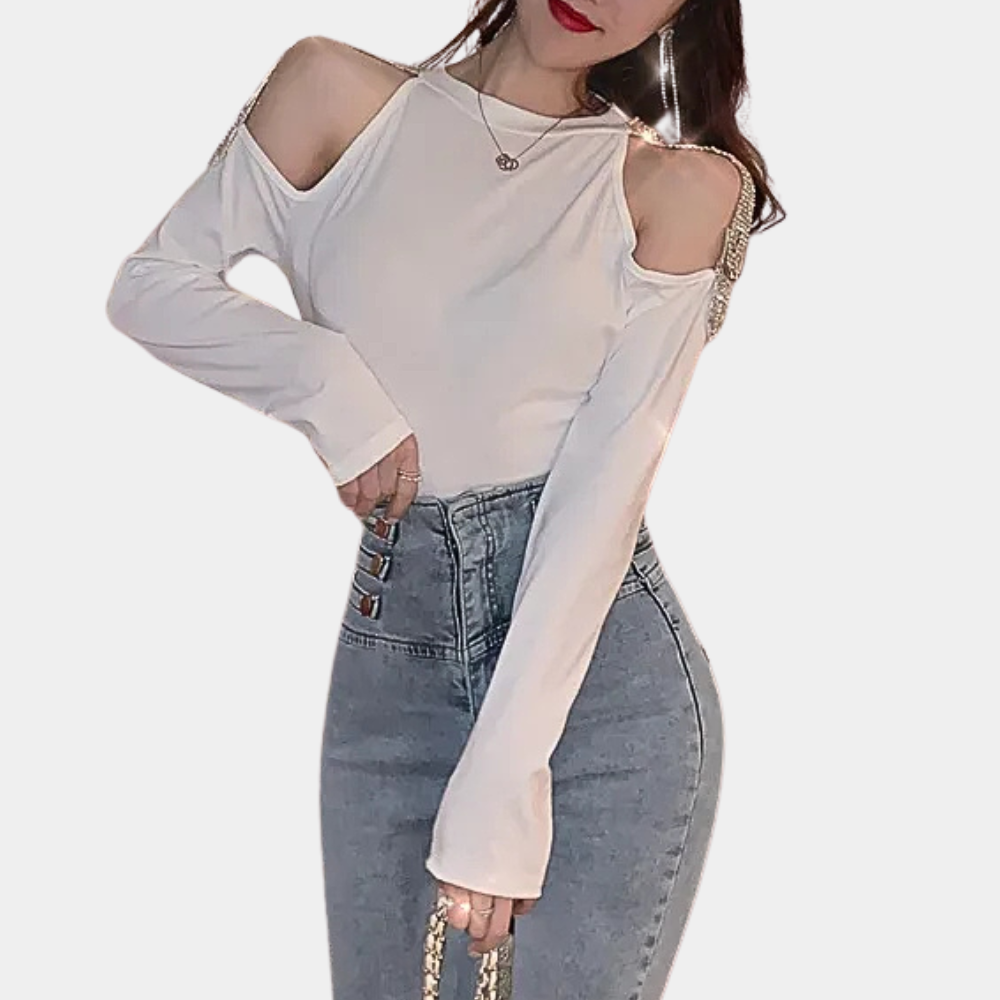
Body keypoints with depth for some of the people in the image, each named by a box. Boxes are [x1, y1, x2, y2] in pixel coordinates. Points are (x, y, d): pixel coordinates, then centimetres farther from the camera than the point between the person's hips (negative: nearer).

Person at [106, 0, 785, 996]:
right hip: (389, 660, 3)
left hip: (603, 673, -2)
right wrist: (330, 384, -11)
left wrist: (500, 783, -17)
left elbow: (605, 493, -11)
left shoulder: (678, 187, -5)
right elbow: (150, 285, 6)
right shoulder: (338, 92, 2)